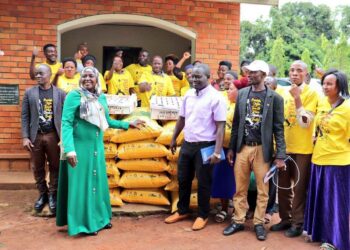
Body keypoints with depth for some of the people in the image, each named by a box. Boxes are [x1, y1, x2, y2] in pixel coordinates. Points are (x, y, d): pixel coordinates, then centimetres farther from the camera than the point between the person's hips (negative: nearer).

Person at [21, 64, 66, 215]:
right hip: (36, 136, 1)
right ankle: (42, 194, 23)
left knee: (55, 167, 4)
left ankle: (52, 195, 17)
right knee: (37, 168, 8)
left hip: (53, 135, -1)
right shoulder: (29, 93, 5)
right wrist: (25, 137, -5)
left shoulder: (60, 93, 3)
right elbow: (25, 116, 3)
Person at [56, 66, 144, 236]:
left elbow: (107, 121, 18)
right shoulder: (74, 95, -12)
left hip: (97, 147, 6)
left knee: (97, 181, 15)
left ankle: (99, 217, 29)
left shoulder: (101, 97, 7)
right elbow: (66, 123, -18)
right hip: (80, 147, -6)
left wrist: (128, 124, 16)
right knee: (81, 183, 2)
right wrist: (69, 149, -27)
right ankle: (84, 222, 15)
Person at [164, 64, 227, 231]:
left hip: (205, 146, -6)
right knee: (183, 179, 16)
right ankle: (182, 211, 34)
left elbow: (220, 126, -15)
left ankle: (203, 215, 24)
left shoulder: (216, 98, -13)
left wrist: (217, 152, -20)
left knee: (203, 182, 6)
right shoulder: (188, 95, 6)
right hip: (187, 144, 6)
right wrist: (174, 138, 19)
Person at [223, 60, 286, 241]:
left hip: (262, 149, -3)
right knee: (240, 188, 10)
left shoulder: (274, 98, -5)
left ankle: (259, 223, 21)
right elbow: (236, 123, 9)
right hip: (243, 148, 3)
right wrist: (231, 148, 8)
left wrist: (280, 155, -10)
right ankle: (238, 221, 22)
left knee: (262, 190, 7)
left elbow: (278, 128, -5)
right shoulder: (242, 94, 5)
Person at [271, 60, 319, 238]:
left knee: (299, 187, 4)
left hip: (302, 149, -5)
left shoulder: (311, 94, -8)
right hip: (284, 147, 5)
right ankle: (285, 218, 27)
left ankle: (298, 223, 17)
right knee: (283, 185, 12)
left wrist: (297, 98, -22)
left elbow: (305, 123, -18)